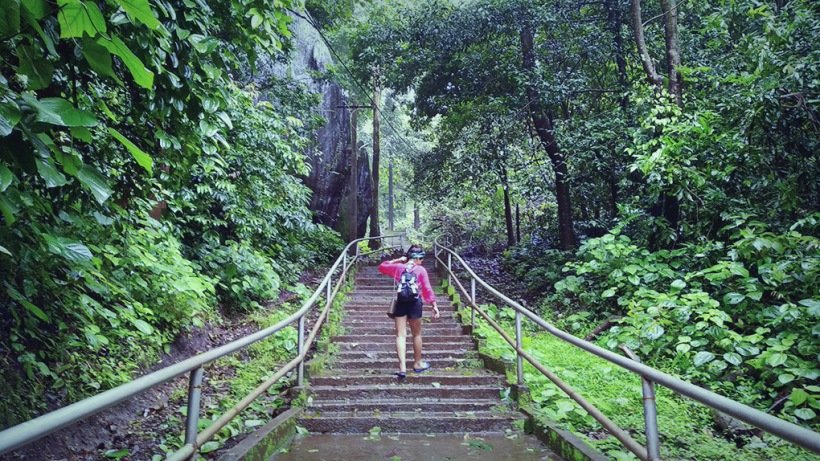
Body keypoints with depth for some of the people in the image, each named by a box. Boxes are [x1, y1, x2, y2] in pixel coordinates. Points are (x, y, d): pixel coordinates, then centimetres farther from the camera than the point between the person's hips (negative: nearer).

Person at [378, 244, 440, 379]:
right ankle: (418, 364, 28)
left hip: (400, 303, 2)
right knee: (416, 334, 15)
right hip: (414, 303, -2)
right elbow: (427, 289, -6)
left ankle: (402, 367, -8)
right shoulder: (421, 270, -3)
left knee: (401, 335, 0)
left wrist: (397, 260, 21)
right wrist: (434, 306, -2)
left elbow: (382, 267, 21)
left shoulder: (398, 267, 4)